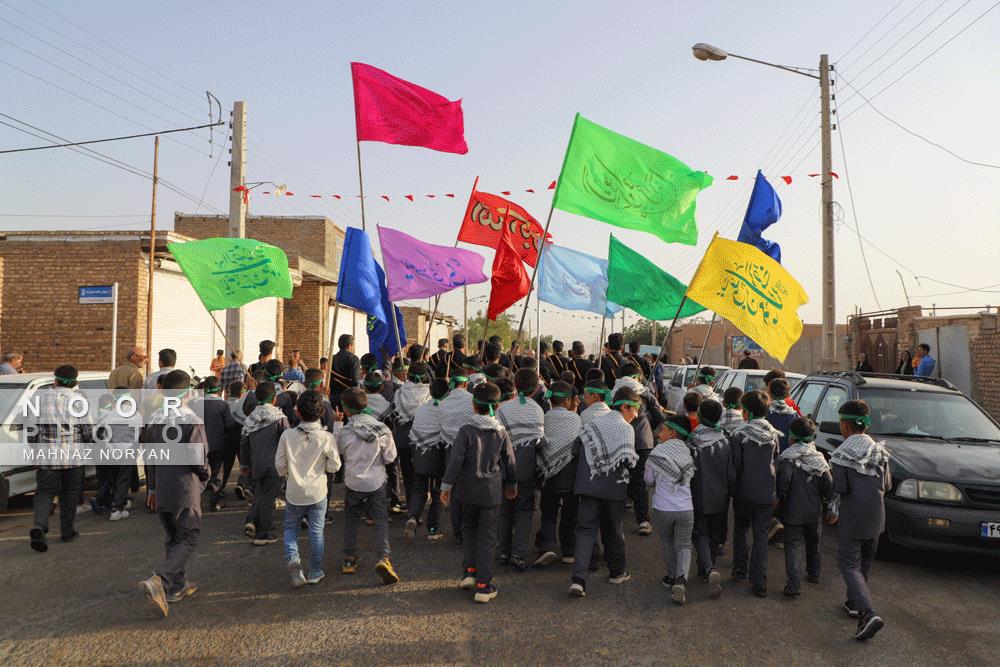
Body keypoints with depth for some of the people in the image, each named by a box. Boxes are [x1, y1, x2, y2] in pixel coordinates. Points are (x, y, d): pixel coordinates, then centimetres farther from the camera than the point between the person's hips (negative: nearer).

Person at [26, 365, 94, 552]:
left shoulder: (40, 396, 1)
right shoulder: (77, 398, -5)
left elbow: (30, 428, 2)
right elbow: (88, 429, -4)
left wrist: (38, 445, 17)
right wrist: (86, 441, 16)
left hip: (46, 455, 1)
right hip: (72, 456, -1)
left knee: (44, 491, 7)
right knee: (69, 494, 12)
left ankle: (38, 526, -15)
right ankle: (67, 532, 19)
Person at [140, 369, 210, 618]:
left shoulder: (156, 422, 4)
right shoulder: (192, 422, -16)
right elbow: (198, 461, -18)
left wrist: (152, 488, 21)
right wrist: (204, 477, 3)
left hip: (162, 492, 7)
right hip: (186, 490, -6)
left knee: (173, 539, 19)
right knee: (188, 540, 2)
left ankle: (179, 586, 27)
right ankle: (159, 581, -16)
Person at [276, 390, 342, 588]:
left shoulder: (287, 435, -11)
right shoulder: (326, 437, -14)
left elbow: (280, 464, -3)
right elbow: (334, 466, -6)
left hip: (294, 492, 1)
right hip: (317, 491, -1)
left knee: (290, 527, 19)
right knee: (316, 531, 11)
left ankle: (292, 557, -5)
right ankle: (315, 572, 19)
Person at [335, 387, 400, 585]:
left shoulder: (344, 431, -16)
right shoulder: (382, 429, -12)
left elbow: (337, 452, 4)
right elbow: (390, 457, -4)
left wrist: (336, 425, 9)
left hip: (353, 482, 0)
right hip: (376, 482, 0)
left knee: (351, 518, 21)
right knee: (381, 520, 7)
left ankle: (349, 559, 25)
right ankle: (383, 558, -12)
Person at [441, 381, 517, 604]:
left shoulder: (466, 430, -9)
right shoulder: (502, 433, -1)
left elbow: (455, 460, -12)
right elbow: (510, 462, 7)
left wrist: (446, 486, -4)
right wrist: (512, 485, 21)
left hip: (468, 490, 0)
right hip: (492, 491, 1)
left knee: (469, 529, 22)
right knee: (487, 537, 5)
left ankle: (469, 571, 15)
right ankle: (484, 586, 5)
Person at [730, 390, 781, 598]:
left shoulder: (739, 435, -15)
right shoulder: (773, 434, -2)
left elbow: (734, 466, -10)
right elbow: (776, 462, 7)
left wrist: (732, 490, 2)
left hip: (744, 492, -2)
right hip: (767, 493, 2)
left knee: (740, 529, 20)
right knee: (761, 535, 7)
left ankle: (740, 570, 25)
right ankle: (759, 583, 4)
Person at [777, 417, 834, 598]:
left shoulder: (787, 458, -13)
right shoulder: (819, 458, 1)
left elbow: (783, 481, -23)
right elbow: (829, 485, -1)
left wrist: (780, 498, -7)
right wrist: (827, 503, 11)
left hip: (793, 510, -5)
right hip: (814, 510, 5)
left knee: (793, 544, -1)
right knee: (813, 542, 23)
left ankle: (794, 584, -11)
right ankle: (814, 574, 39)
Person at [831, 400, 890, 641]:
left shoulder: (842, 453, -15)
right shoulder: (879, 450, 3)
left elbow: (841, 487, -19)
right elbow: (887, 485, 6)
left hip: (852, 519, -6)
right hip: (876, 518, 6)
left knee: (849, 565, -1)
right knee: (865, 562, 21)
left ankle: (868, 613, -17)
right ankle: (855, 603, 32)